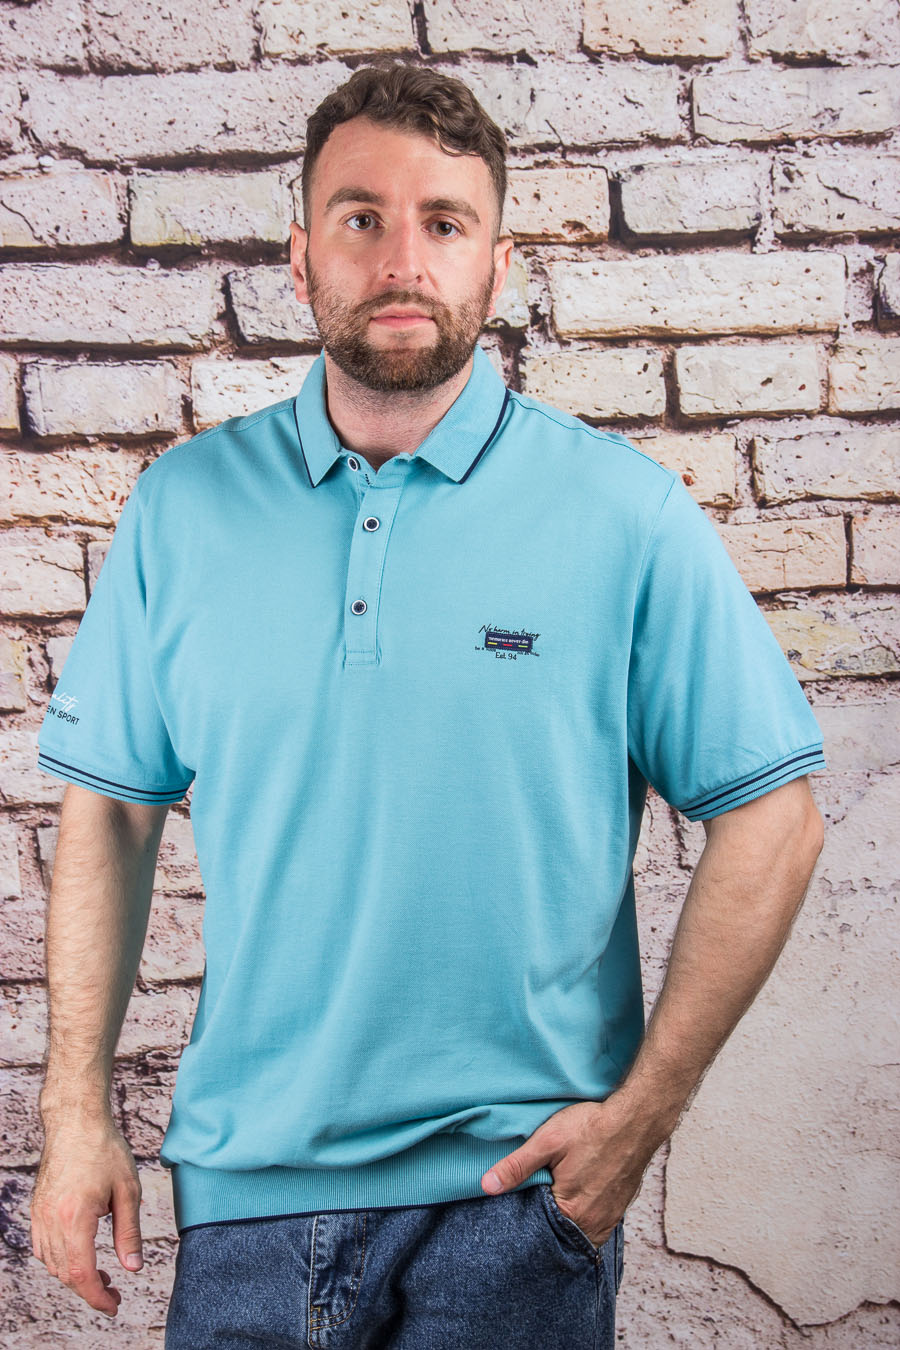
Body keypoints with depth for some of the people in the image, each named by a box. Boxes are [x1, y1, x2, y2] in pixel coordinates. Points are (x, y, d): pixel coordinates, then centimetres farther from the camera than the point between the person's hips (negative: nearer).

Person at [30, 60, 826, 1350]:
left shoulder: (625, 513, -8)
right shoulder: (182, 507, 1)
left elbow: (768, 811, -6)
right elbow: (111, 808, 5)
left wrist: (642, 1112, -9)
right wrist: (77, 1106, 1)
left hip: (516, 1192, -2)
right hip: (245, 1182, 3)